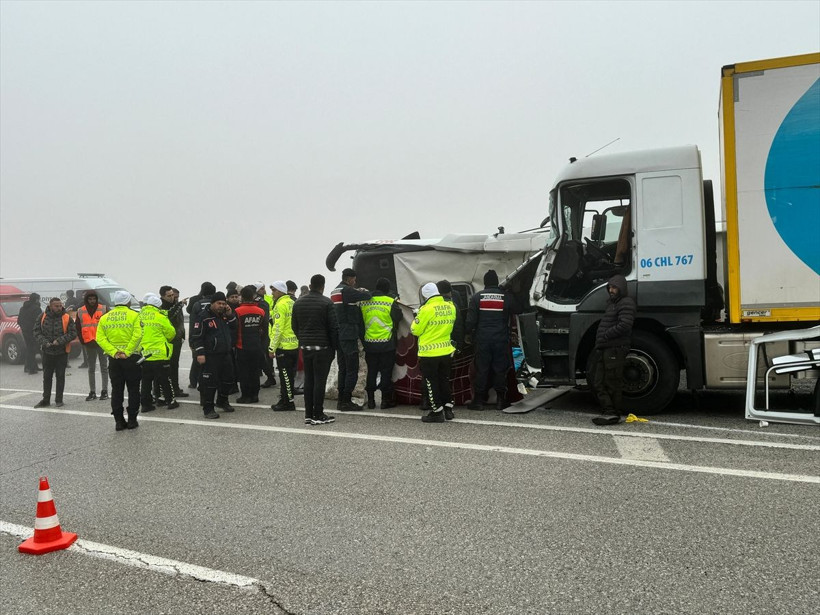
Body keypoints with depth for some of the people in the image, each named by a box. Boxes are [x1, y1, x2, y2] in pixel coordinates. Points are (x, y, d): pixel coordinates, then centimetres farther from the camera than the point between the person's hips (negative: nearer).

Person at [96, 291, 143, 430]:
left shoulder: (104, 318, 7)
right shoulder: (134, 315, -5)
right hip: (131, 357, -3)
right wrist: (127, 352, -16)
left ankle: (119, 421, 12)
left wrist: (114, 352, -9)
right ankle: (132, 420, 8)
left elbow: (100, 338, -3)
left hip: (113, 358, 3)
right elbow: (137, 335, -18)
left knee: (116, 390, 10)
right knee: (133, 390, 7)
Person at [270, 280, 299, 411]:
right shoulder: (292, 303, 12)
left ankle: (288, 402, 5)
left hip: (284, 346, -9)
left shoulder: (281, 305, -14)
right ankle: (284, 400, 23)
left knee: (285, 375, -1)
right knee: (289, 375, 14)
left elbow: (278, 328, -19)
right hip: (295, 345, 9)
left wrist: (272, 347, -14)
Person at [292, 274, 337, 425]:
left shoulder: (298, 303, 9)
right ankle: (318, 415, 1)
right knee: (320, 380, -2)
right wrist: (334, 346, 0)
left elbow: (294, 326, 13)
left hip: (305, 347, 6)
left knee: (308, 380, 11)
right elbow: (333, 327, -9)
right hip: (322, 347, -6)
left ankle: (308, 415, 14)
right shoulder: (326, 303, -10)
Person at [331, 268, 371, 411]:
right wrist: (365, 292, 8)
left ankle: (341, 400, 17)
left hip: (339, 335, 10)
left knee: (343, 369, 13)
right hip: (349, 336, -10)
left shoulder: (334, 292, 17)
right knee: (352, 369, -4)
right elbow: (367, 296, -15)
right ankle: (346, 401, -4)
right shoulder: (347, 291, -13)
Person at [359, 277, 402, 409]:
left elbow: (360, 321, 11)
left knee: (371, 371, 12)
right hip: (387, 344, -3)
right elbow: (398, 318, 1)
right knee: (386, 372, 5)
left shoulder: (364, 302, 2)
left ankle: (370, 400, 16)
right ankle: (386, 400, 9)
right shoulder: (391, 302, -9)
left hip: (369, 343, 3)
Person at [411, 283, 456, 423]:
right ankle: (448, 410, 25)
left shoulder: (426, 309, -19)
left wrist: (417, 318, 7)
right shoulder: (450, 307, 1)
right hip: (447, 352, 6)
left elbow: (416, 330, -10)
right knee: (445, 381, 19)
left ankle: (437, 412, 11)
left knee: (432, 384, 6)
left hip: (429, 354, -6)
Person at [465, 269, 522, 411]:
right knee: (500, 369, 7)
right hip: (501, 339, 0)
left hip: (482, 339, 0)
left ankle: (479, 400, 8)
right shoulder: (507, 297, 0)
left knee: (481, 369, 5)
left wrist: (468, 331, 11)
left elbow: (470, 320, -2)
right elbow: (518, 311, 7)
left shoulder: (476, 297, -1)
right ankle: (501, 400, 11)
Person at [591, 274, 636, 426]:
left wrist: (605, 335, -14)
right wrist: (599, 342, 12)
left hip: (615, 350, -10)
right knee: (598, 383, 8)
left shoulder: (626, 303, -6)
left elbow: (624, 325, -19)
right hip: (603, 349, 10)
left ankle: (614, 414, 3)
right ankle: (608, 411, 13)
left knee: (612, 384, -4)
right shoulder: (611, 303, 24)